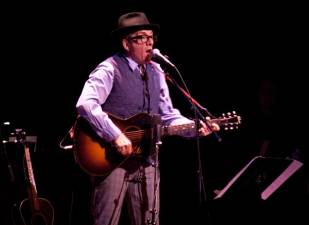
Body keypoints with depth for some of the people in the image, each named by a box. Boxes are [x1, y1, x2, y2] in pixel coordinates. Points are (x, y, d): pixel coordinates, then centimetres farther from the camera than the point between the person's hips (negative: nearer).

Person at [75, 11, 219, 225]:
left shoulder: (156, 72, 13)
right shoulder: (110, 69, -10)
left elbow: (168, 116, 15)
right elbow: (86, 104, -24)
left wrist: (196, 128, -2)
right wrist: (116, 136, -28)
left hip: (146, 162, 7)